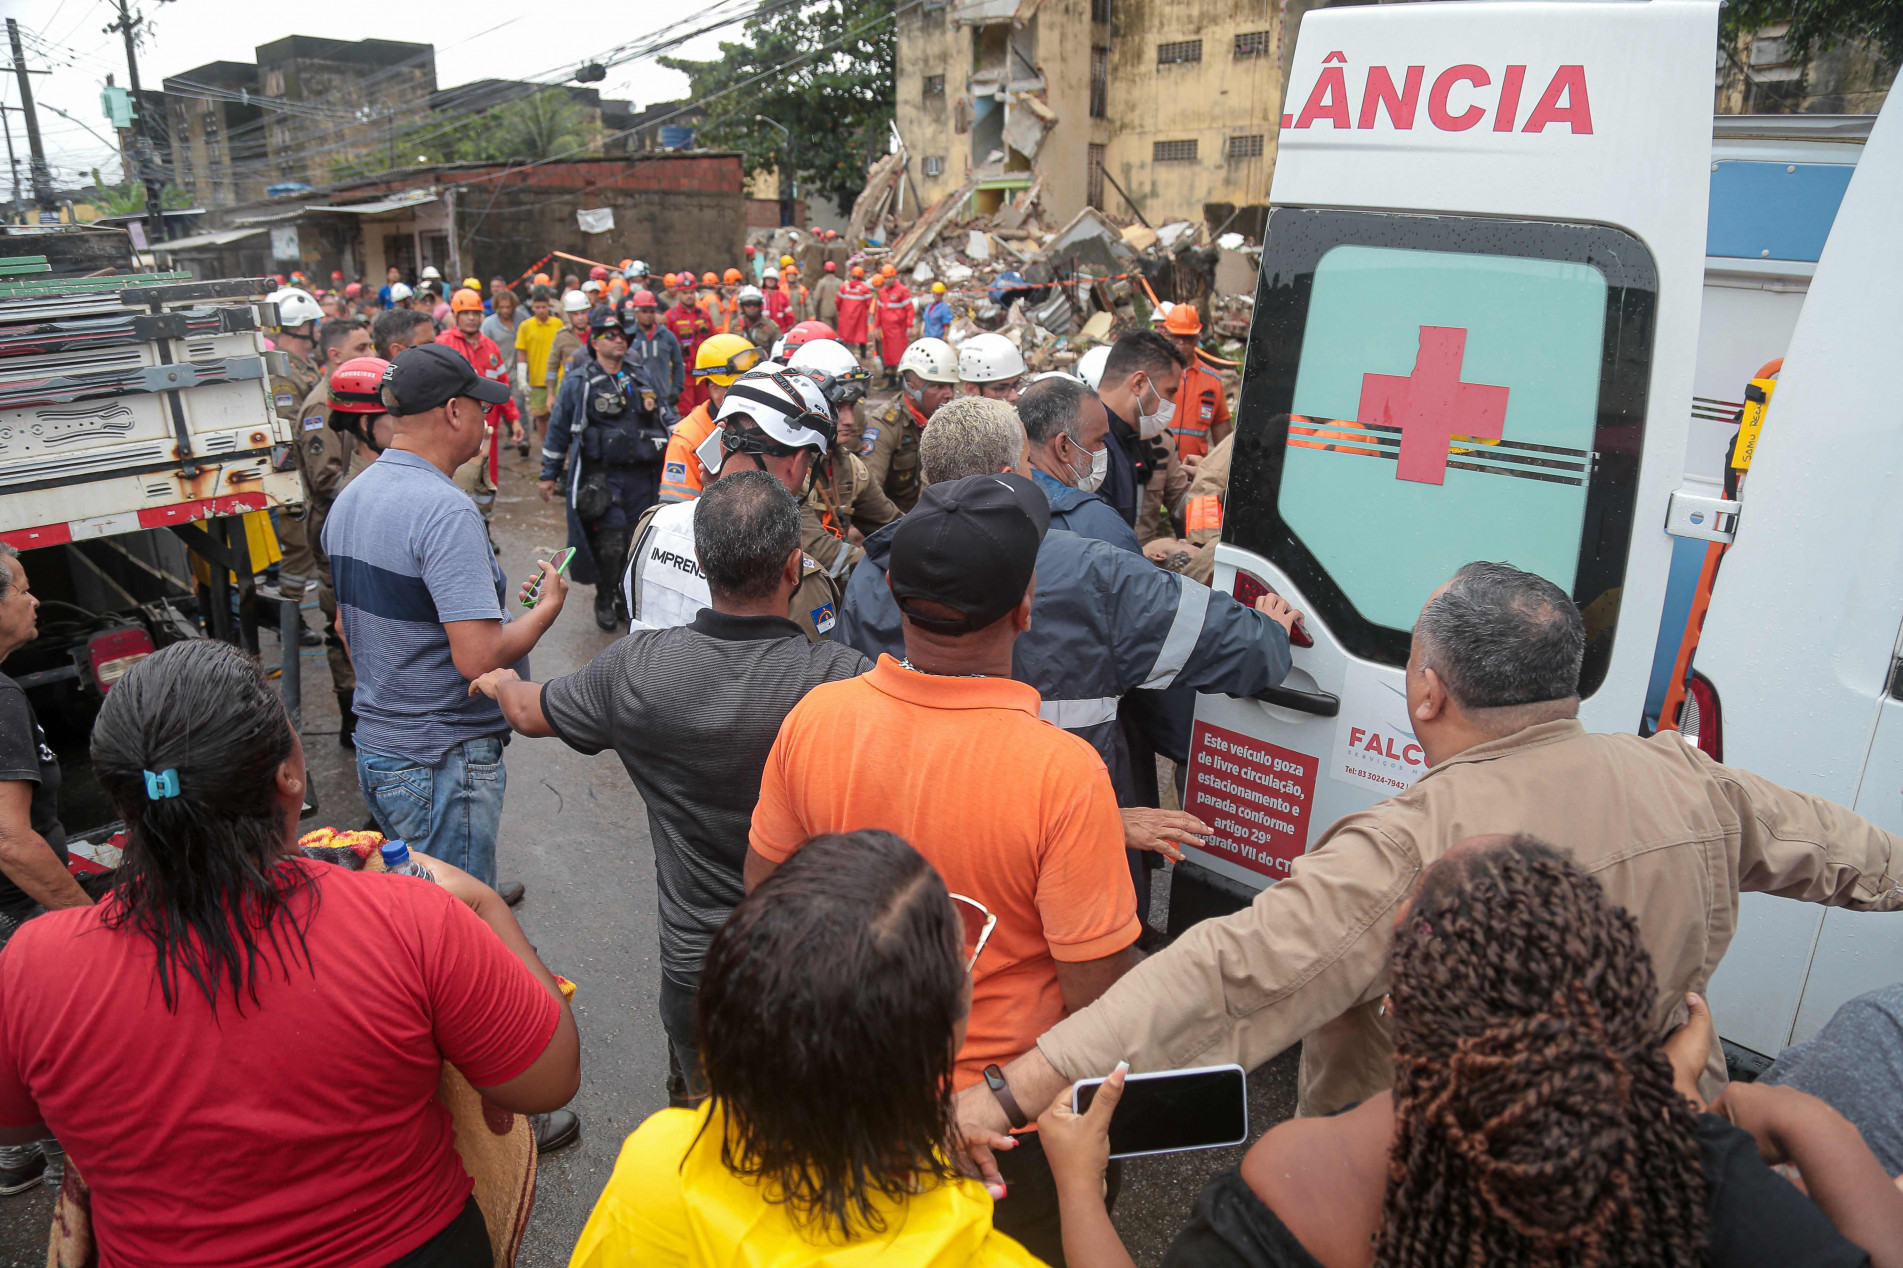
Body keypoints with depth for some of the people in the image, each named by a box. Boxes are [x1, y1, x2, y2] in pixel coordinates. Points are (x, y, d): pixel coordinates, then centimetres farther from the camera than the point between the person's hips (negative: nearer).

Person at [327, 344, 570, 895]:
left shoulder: (349, 498, 7)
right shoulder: (445, 510, -24)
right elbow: (479, 657, -29)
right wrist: (548, 607, -12)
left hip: (374, 746, 9)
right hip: (443, 762, -9)